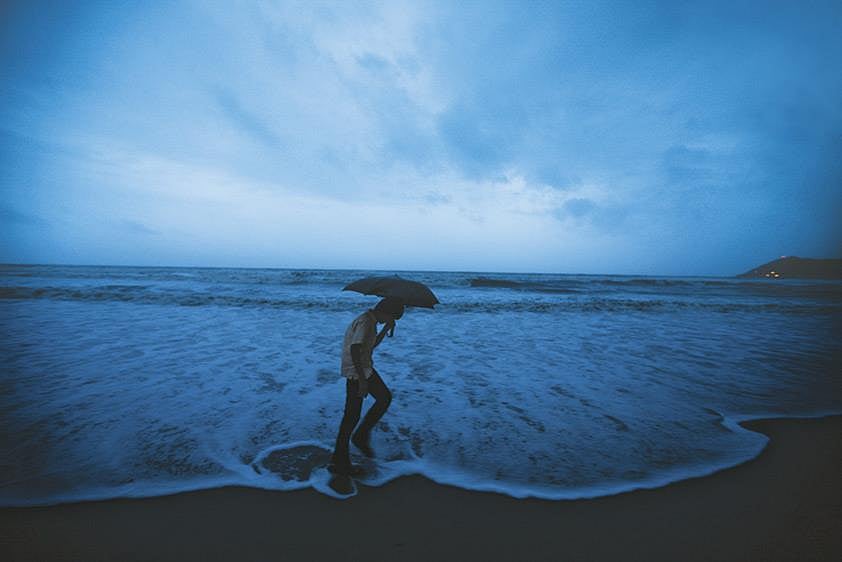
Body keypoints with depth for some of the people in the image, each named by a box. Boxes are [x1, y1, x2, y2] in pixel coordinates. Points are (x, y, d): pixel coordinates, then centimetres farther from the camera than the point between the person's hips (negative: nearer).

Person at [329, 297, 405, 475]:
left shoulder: (371, 320, 9)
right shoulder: (365, 322, -22)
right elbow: (354, 349, -30)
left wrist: (387, 328, 9)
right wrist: (362, 379, -29)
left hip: (365, 368, 10)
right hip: (355, 373, -10)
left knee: (385, 397, 17)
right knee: (352, 416, -1)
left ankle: (361, 436, 25)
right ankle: (339, 462, 12)